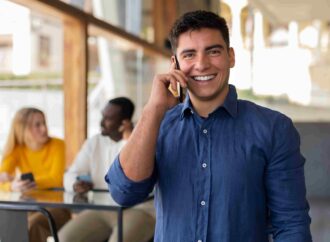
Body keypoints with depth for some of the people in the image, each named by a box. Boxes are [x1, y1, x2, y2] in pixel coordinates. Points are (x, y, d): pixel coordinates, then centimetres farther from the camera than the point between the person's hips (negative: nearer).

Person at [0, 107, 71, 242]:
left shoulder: (57, 145, -8)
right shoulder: (16, 149, -1)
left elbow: (56, 179, -19)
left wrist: (25, 182, -31)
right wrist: (13, 186, -37)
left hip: (56, 206, -3)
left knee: (33, 223, -32)